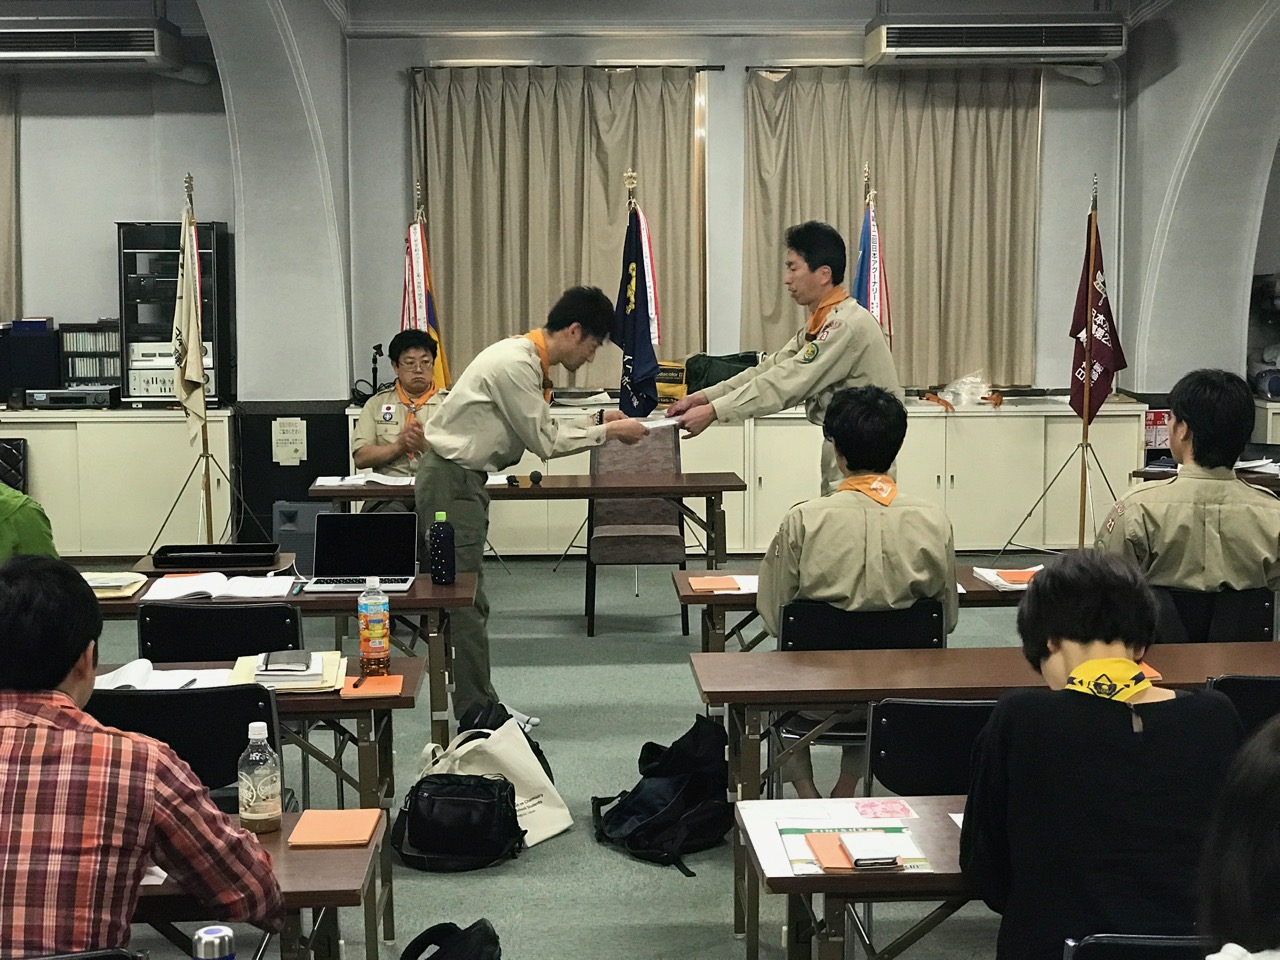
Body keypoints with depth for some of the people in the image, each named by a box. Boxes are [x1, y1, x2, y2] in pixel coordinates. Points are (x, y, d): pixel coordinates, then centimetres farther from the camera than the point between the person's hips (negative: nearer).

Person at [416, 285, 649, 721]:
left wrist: (595, 418, 7)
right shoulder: (515, 363, -21)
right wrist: (607, 432, -10)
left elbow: (541, 427, 14)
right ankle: (475, 709, 2)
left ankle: (478, 705, 22)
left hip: (463, 477, 10)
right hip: (451, 480, -10)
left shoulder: (527, 359, 9)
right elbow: (545, 441, -17)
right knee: (465, 599, -4)